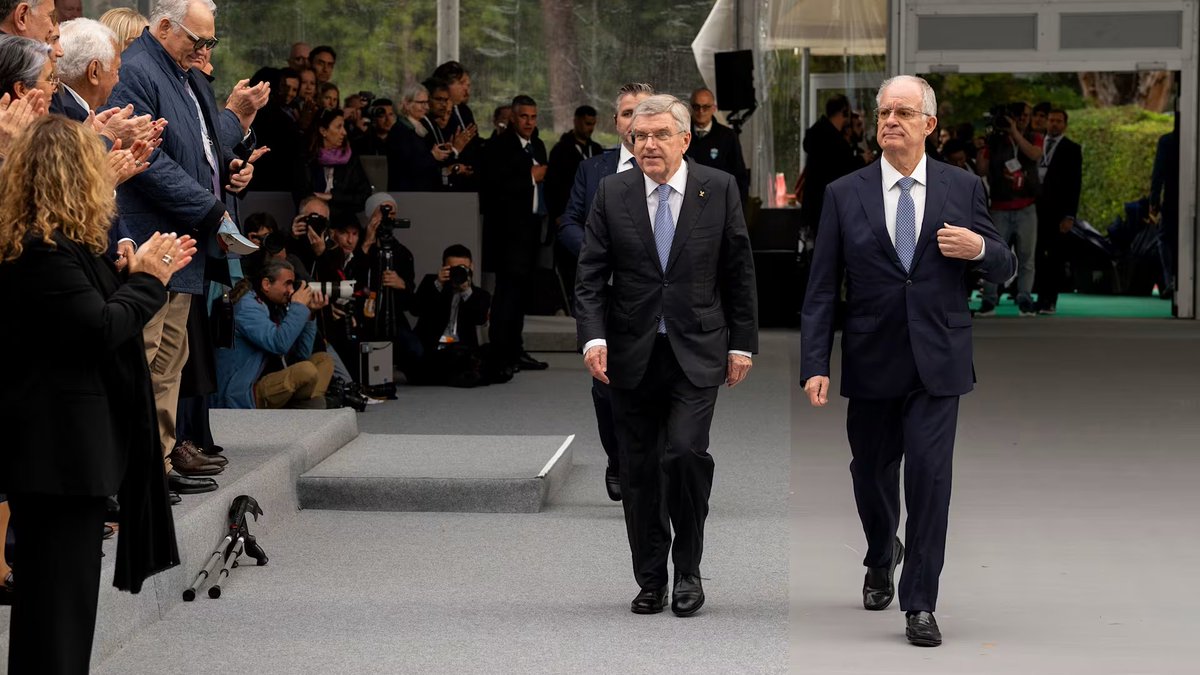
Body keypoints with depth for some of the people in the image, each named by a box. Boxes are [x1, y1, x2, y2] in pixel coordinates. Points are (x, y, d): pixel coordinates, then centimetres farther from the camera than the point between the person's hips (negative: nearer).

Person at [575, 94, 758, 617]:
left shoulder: (719, 189, 1)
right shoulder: (612, 193, 2)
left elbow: (739, 273, 4)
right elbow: (590, 275, 0)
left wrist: (742, 343, 2)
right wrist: (593, 338, -14)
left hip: (695, 352, -2)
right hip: (631, 354, 2)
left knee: (685, 453, -17)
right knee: (639, 473, 6)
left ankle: (688, 571, 1)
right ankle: (650, 581, 19)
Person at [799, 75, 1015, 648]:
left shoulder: (963, 188, 3)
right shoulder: (844, 194, 2)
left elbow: (1003, 269, 9)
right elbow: (821, 290, 0)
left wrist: (980, 248, -14)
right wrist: (815, 365, -8)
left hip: (936, 363, -1)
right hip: (871, 364, 1)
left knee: (930, 475, -9)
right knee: (871, 473, 14)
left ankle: (920, 605, -2)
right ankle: (881, 558, 44)